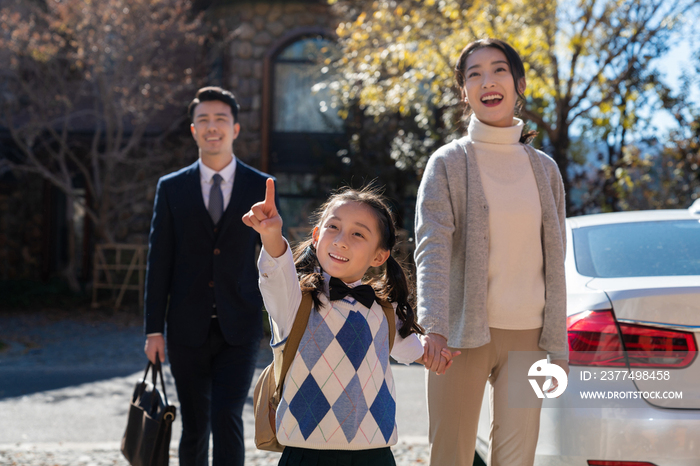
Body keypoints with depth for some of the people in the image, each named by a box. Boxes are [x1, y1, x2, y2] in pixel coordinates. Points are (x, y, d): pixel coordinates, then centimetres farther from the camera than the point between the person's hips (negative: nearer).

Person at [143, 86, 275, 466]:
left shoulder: (261, 188, 3)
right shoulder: (171, 188, 5)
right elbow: (159, 261, 4)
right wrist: (154, 330, 1)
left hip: (239, 328, -1)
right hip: (187, 330, 1)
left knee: (227, 418, -15)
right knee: (194, 428, 8)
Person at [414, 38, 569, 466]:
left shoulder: (544, 169, 11)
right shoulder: (449, 162, 0)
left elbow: (554, 262, 12)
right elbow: (433, 247, -12)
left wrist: (557, 346, 7)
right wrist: (434, 326, -27)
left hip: (527, 335, 3)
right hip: (463, 333, -3)